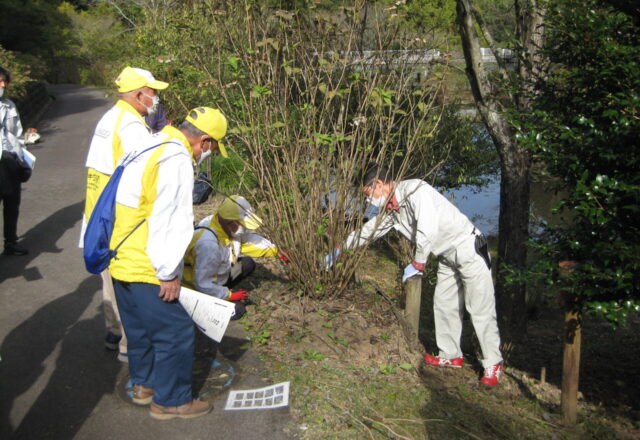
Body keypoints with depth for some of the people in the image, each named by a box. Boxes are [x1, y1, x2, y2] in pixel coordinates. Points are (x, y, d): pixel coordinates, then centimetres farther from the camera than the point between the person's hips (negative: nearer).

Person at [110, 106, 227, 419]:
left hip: (121, 260, 10)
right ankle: (171, 400, 17)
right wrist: (169, 273, -16)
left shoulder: (150, 147, 11)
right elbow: (169, 221, -23)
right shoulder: (177, 159, -20)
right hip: (144, 268, -10)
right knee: (176, 332, 3)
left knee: (140, 327, 24)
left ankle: (144, 384, 41)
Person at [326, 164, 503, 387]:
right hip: (447, 256, 9)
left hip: (469, 248, -9)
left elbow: (428, 230, -29)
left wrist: (417, 265, -20)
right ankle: (451, 356, 26)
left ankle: (493, 364, 6)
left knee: (480, 309, -4)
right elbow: (368, 230, 16)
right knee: (443, 304, 13)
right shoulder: (391, 209, 5)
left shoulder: (414, 189, -23)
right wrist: (338, 250, 19)